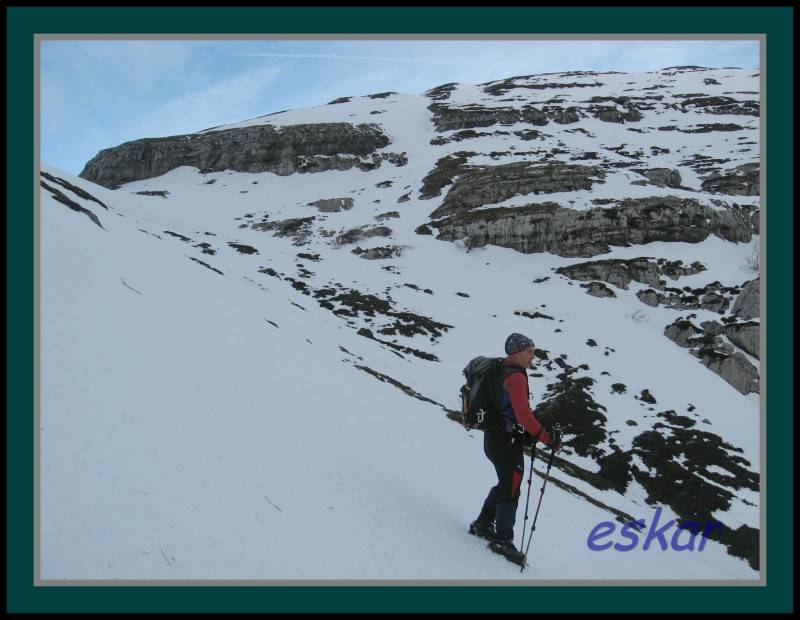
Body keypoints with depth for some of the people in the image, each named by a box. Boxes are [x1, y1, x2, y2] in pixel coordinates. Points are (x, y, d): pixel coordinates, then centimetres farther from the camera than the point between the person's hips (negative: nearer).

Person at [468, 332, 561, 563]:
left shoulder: (502, 371, 12)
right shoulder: (516, 376, -19)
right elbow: (522, 413, -28)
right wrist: (546, 437, -26)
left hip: (494, 438, 10)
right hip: (507, 442, -10)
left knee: (505, 484, 24)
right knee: (511, 490, 1)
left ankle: (482, 524, 33)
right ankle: (502, 540, 10)